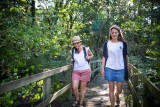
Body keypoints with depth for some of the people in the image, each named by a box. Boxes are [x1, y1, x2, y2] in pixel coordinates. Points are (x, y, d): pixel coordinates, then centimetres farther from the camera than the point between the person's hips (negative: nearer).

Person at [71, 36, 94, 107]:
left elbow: (91, 55, 12)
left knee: (83, 88, 6)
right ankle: (77, 99, 21)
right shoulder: (72, 51, 2)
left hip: (85, 70, -1)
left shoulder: (86, 49, -5)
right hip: (76, 71, 2)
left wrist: (88, 57, -8)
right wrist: (72, 60, 0)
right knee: (74, 87, -10)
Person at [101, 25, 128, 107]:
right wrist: (102, 68, -1)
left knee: (119, 90, 6)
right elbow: (104, 56, 3)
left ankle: (117, 95, 41)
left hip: (120, 69, 1)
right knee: (111, 89, 4)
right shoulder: (107, 43, 2)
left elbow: (125, 56, 9)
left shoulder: (123, 43, 3)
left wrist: (127, 68, 8)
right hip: (109, 69, 0)